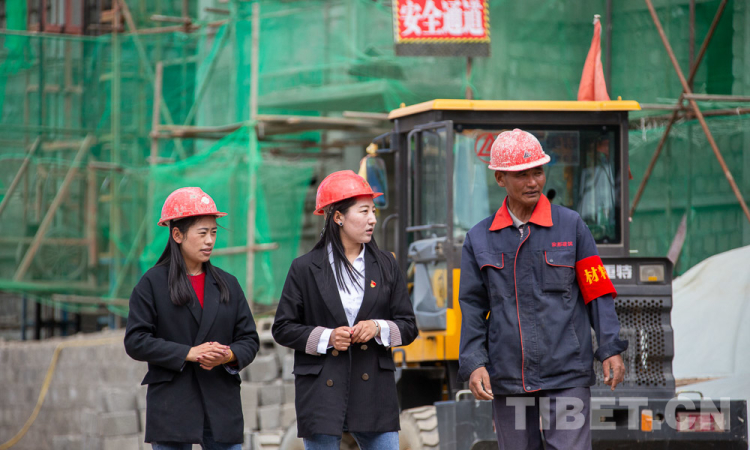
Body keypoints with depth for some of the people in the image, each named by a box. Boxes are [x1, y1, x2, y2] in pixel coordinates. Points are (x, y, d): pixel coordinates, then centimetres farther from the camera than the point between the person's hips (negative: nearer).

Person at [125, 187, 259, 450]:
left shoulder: (228, 285, 13)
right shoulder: (153, 283, 1)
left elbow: (249, 339, 12)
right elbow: (135, 341, -6)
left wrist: (229, 356, -12)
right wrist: (188, 353, -16)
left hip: (222, 407, 3)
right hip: (172, 406, -3)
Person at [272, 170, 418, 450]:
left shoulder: (385, 265, 10)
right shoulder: (305, 268, 2)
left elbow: (408, 326, 12)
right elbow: (283, 328, 4)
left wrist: (379, 328, -8)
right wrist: (326, 337, -10)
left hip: (374, 390, 2)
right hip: (322, 392, -2)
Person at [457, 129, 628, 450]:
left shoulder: (571, 226, 3)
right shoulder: (479, 239, 8)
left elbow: (598, 294, 3)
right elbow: (472, 308, 7)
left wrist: (611, 349, -5)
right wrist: (473, 364, -4)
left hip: (566, 375, -2)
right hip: (507, 379, 3)